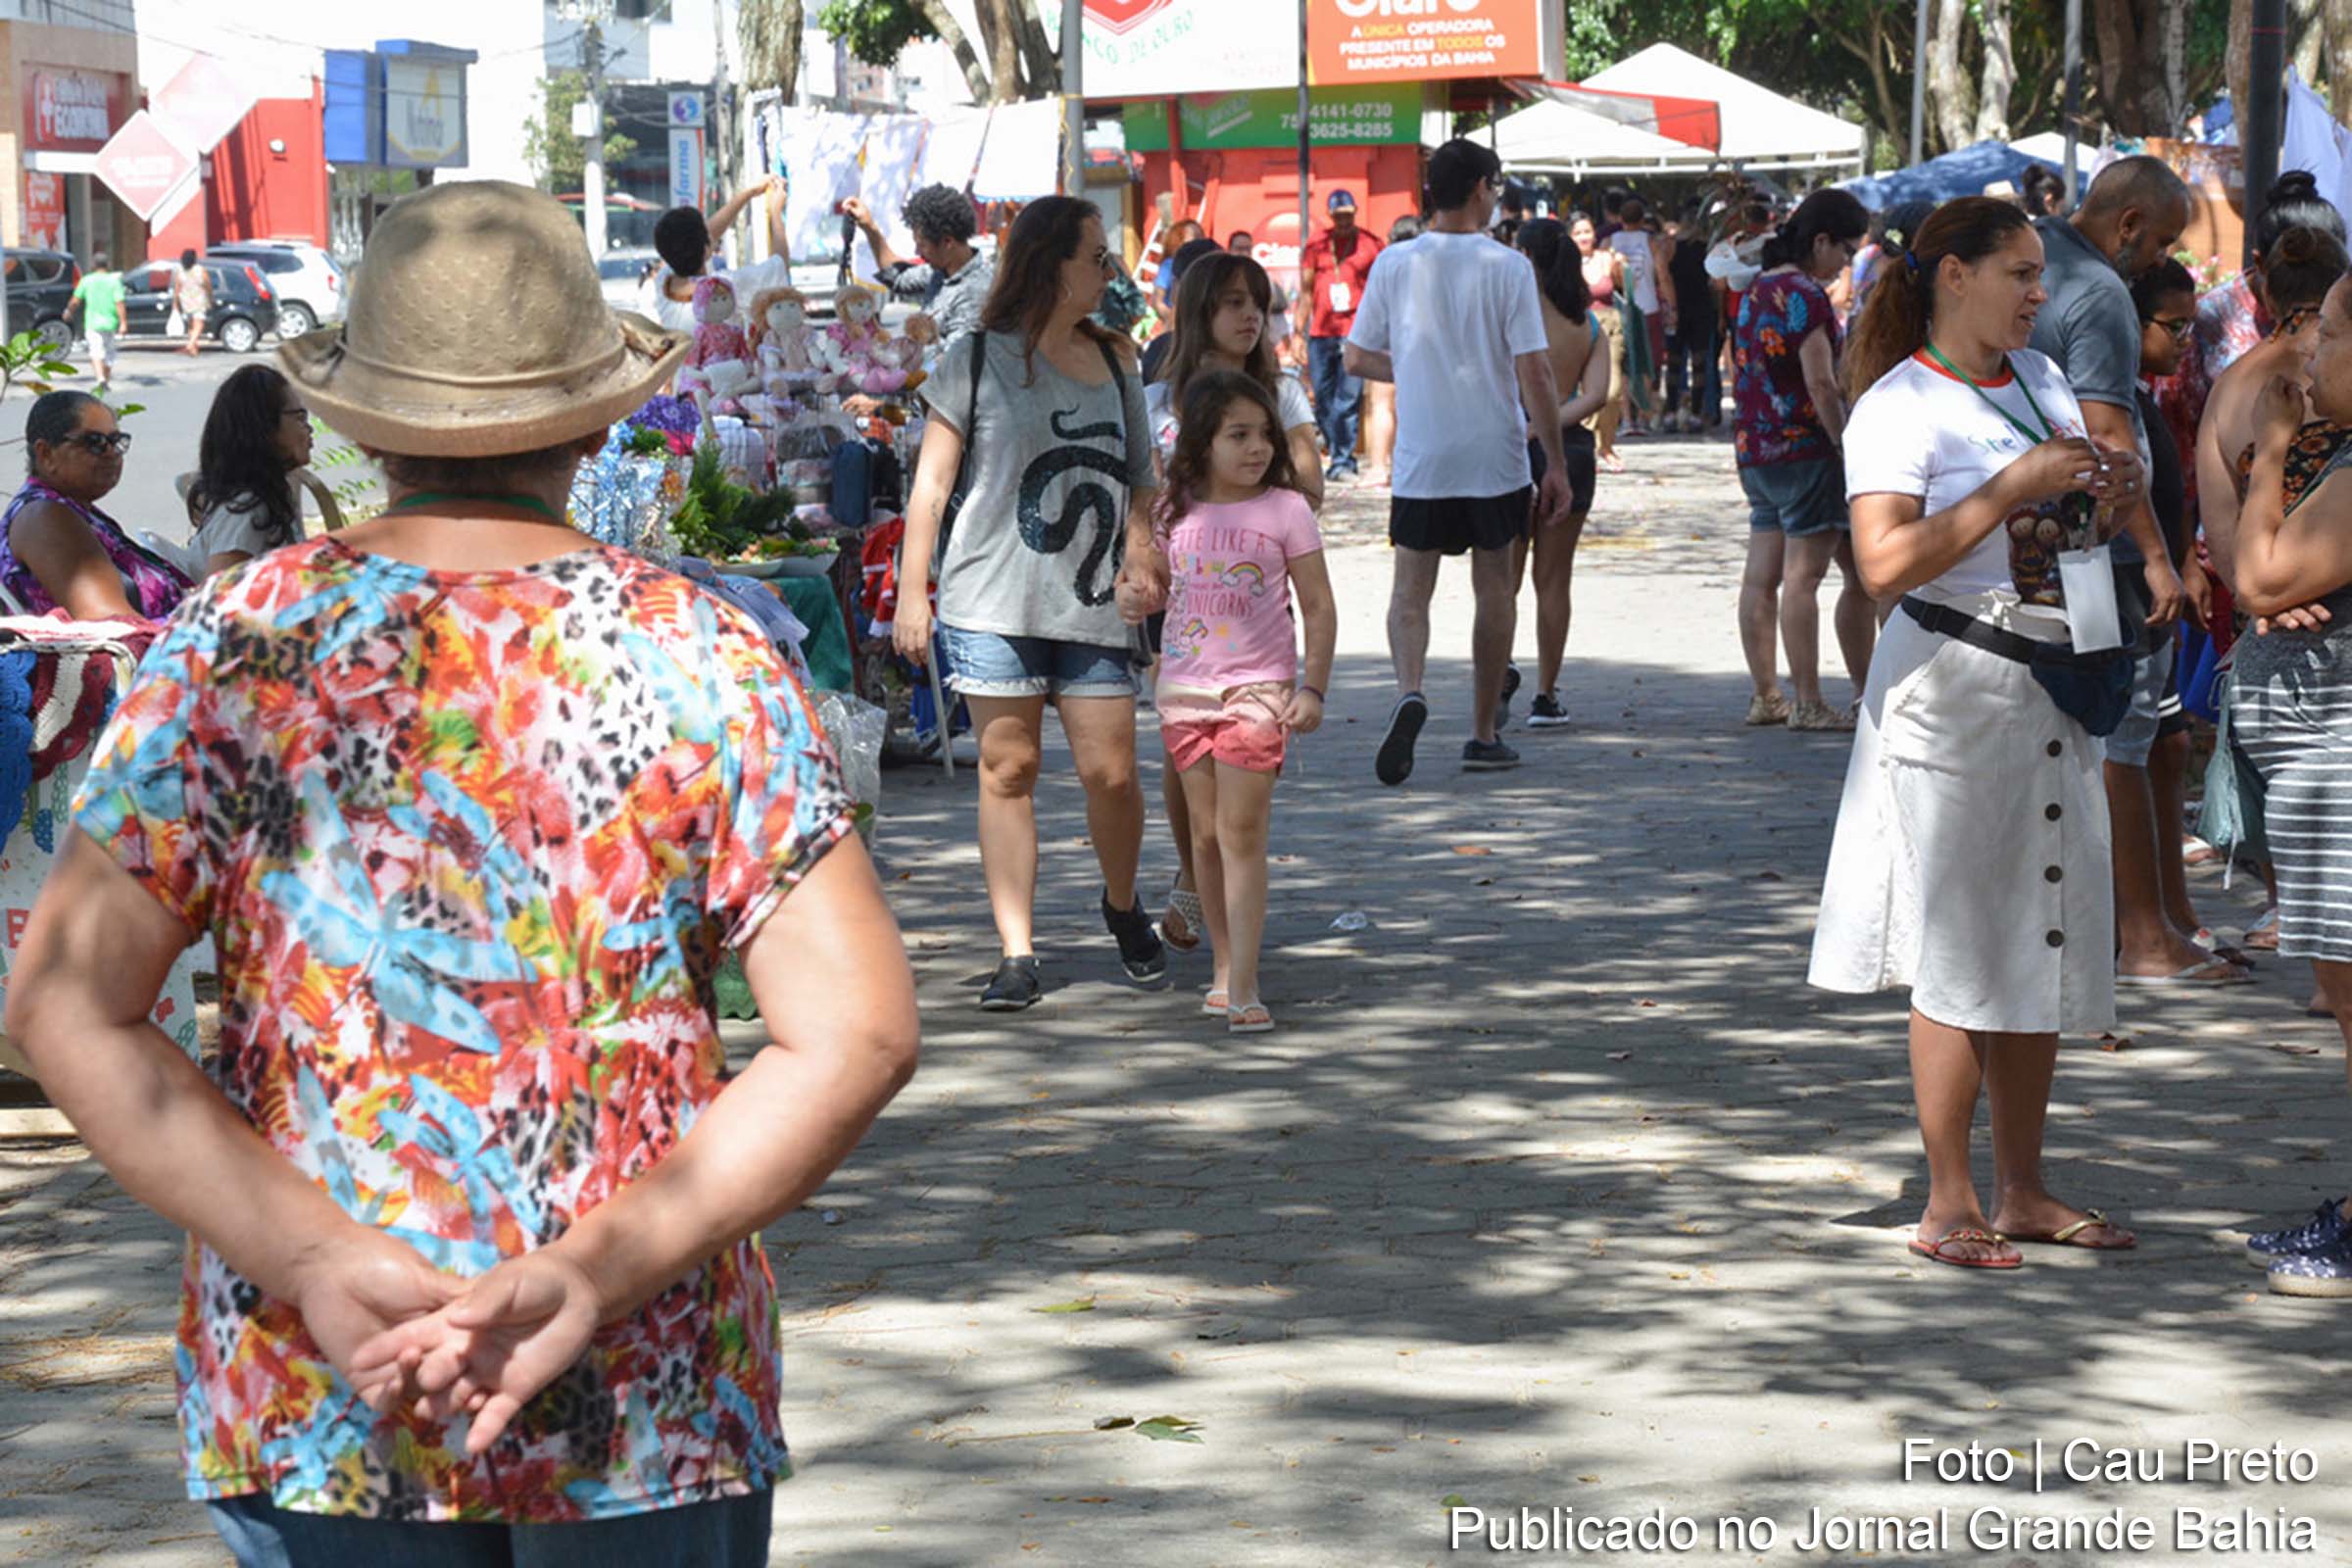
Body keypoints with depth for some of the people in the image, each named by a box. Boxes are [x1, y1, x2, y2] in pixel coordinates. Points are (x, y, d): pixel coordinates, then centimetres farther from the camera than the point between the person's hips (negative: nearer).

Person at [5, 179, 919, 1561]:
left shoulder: (236, 647, -2)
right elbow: (859, 1034, -11)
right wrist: (594, 1275, -15)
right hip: (653, 1400, -1)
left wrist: (313, 1261, -12)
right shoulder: (702, 657, -4)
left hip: (302, 1400, 1)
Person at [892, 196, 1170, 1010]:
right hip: (994, 601, -3)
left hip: (1094, 605, 3)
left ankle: (1123, 905, 25)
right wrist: (911, 592, -3)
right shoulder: (976, 359, 1)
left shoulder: (1114, 360, 13)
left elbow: (1140, 478, 16)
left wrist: (1143, 549, -2)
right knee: (1007, 770, 0)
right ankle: (1016, 953, 5)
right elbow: (931, 483, 2)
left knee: (1112, 771, -3)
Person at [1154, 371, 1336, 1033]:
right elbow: (1153, 592, 20)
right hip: (1184, 688, 4)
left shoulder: (1286, 510, -3)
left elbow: (1319, 608, -1)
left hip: (1257, 689, -4)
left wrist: (1313, 687, -6)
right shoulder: (1174, 511, 5)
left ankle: (1242, 987, -11)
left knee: (1241, 833, -9)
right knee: (1206, 834, 10)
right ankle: (1224, 967, 21)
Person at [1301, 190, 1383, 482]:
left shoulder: (1369, 245, 3)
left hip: (1355, 333, -3)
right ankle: (1338, 453, 18)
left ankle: (1343, 460, -4)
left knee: (1348, 399, -8)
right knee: (1322, 399, 6)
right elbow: (1305, 289, 12)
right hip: (1321, 332, 3)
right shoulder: (1316, 245, 10)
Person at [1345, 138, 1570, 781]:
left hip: (1419, 461, 1)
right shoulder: (1508, 268, -8)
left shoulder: (1394, 264, -1)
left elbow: (1357, 359, 5)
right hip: (1496, 458, -1)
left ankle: (1409, 691, -22)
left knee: (1411, 589, 6)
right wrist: (1556, 464, -4)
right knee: (1494, 586, 12)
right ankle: (1483, 733, 16)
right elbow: (1534, 375, -11)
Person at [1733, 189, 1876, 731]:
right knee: (1803, 574, -7)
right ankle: (1808, 703, -5)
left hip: (1754, 449, 9)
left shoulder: (1756, 290, 14)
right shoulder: (1804, 295, -13)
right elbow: (1821, 383, -17)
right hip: (1805, 449, -9)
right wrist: (1848, 444, -11)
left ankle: (1765, 696, 12)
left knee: (1761, 575, 8)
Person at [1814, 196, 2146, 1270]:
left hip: (2054, 689, 8)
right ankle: (1949, 1204, 4)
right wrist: (2016, 488, -22)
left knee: (2045, 940, 9)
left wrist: (2100, 501, 6)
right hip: (1954, 691, -8)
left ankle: (2021, 1190, 18)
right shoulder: (1902, 405, -10)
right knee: (1958, 951, -4)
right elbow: (1886, 560, -23)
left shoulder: (2040, 379, 14)